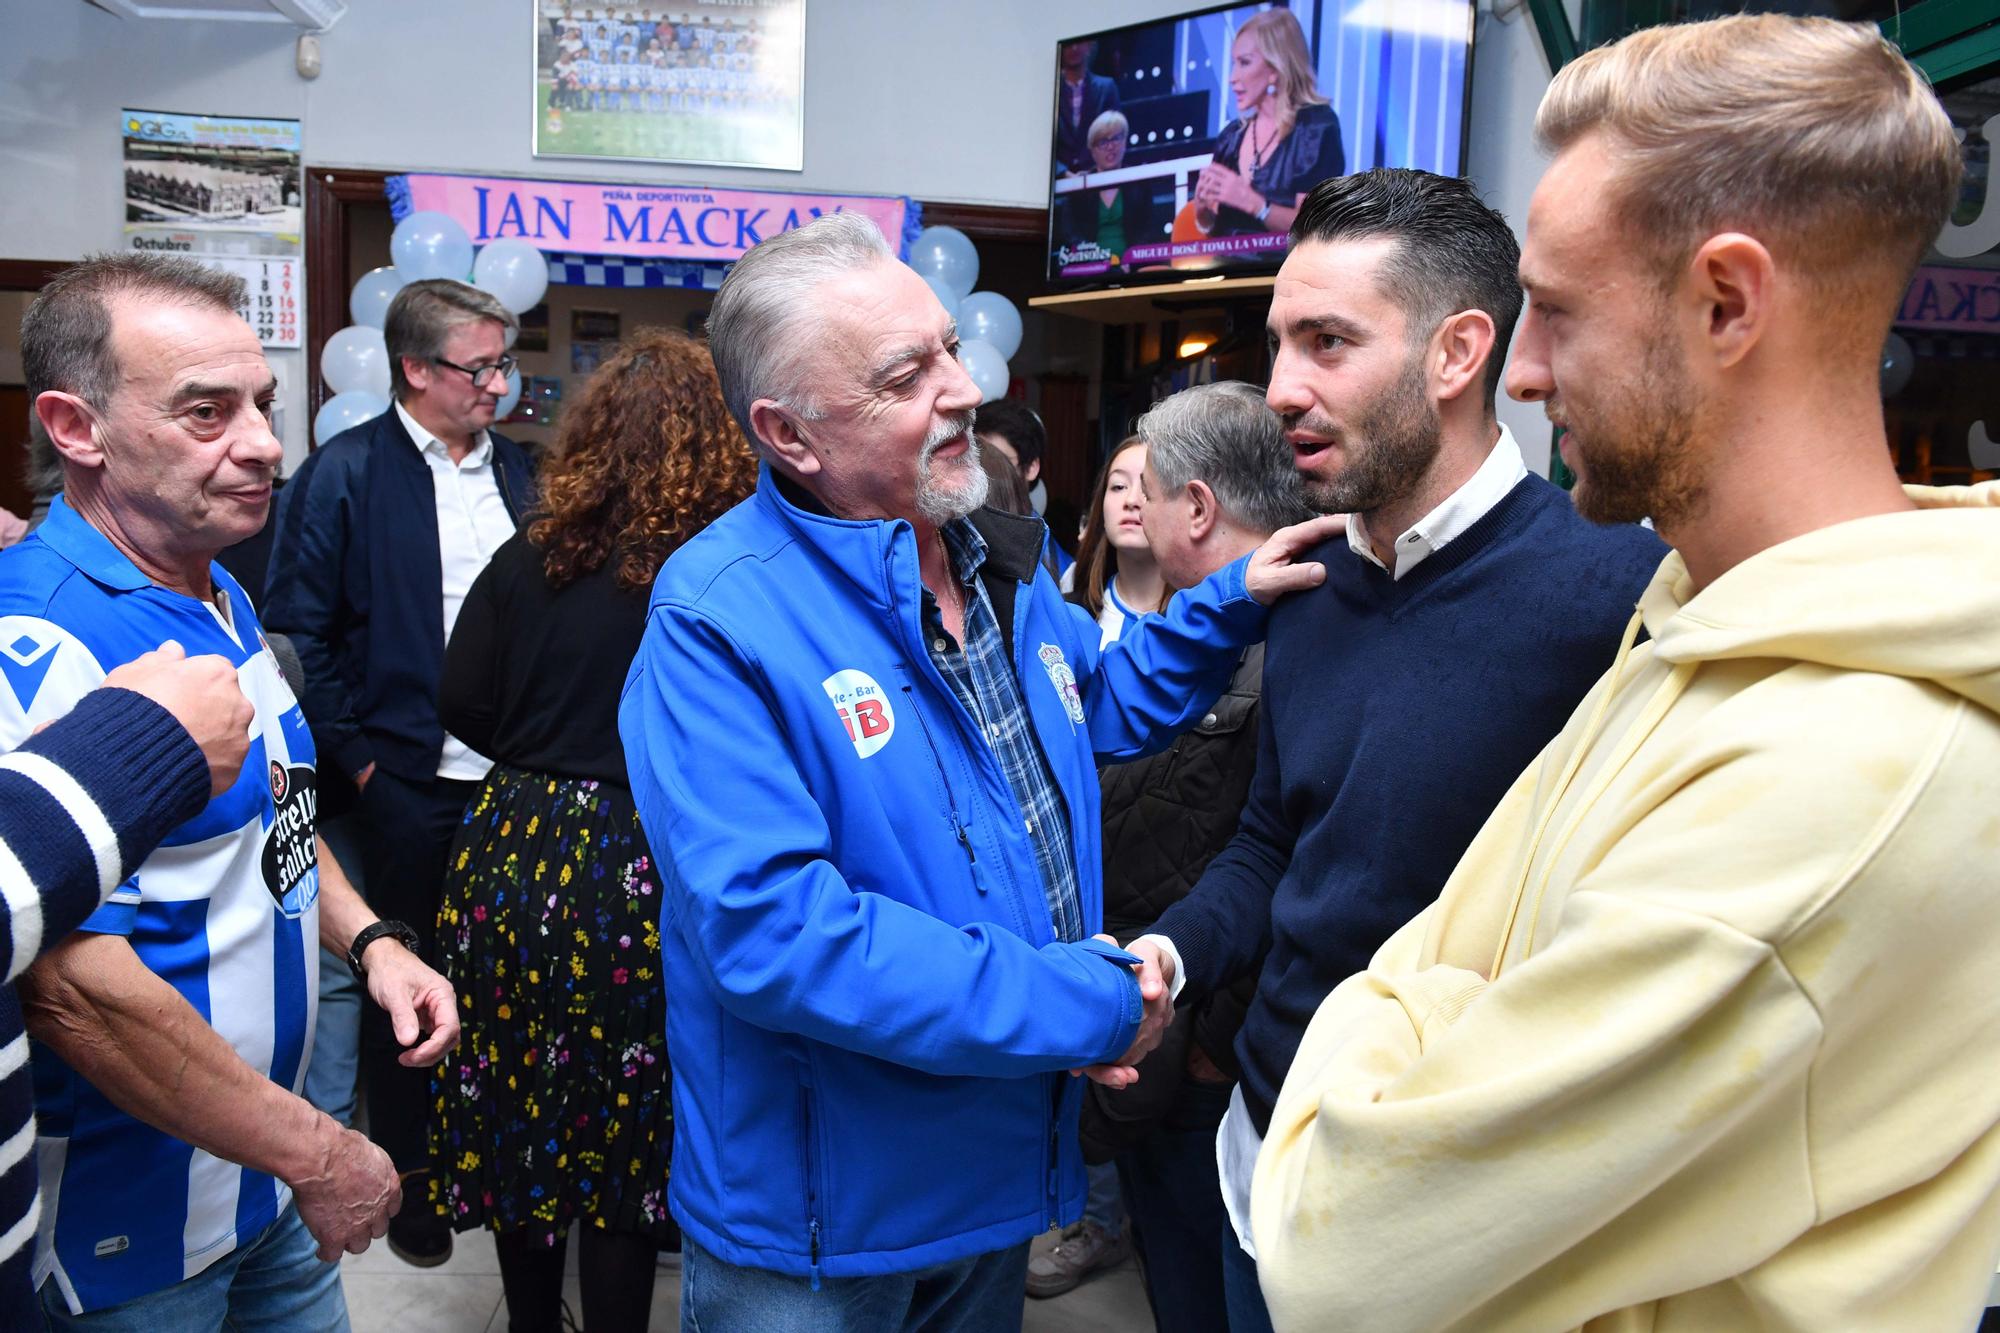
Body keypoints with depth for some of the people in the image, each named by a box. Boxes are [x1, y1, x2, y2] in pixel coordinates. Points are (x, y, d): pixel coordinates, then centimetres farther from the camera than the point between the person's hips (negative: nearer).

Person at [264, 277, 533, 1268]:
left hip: (514, 777, 4)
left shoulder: (515, 467, 8)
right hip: (408, 781, -4)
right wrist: (357, 757, -9)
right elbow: (299, 631, -6)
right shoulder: (343, 473, -6)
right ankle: (405, 1171, 28)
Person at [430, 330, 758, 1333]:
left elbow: (463, 703, 2)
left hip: (517, 848, 4)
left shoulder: (529, 558, -3)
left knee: (521, 1104, 20)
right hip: (643, 874, -3)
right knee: (624, 1125, 11)